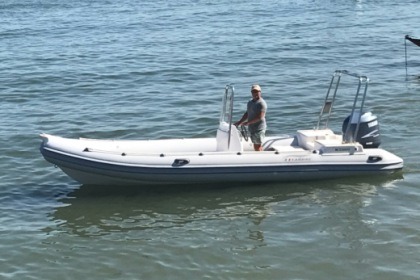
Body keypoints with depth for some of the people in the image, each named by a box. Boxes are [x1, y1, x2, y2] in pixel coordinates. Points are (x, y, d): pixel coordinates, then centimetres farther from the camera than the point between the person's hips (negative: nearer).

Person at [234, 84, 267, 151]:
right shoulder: (250, 102, 15)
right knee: (255, 146, 13)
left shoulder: (261, 103, -14)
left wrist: (248, 122, -20)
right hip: (252, 128, 9)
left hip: (259, 128, -9)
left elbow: (260, 117, -21)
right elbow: (247, 114, 22)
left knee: (258, 146, -7)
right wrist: (239, 122, 10)